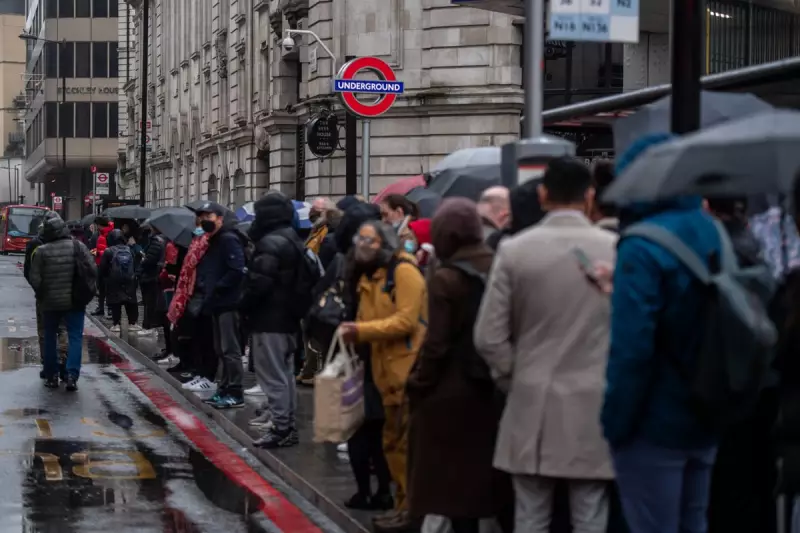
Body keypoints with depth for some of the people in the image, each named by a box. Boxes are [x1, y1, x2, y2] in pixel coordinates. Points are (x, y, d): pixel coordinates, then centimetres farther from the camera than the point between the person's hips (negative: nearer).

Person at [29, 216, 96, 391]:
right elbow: (93, 270, -9)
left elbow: (34, 278, -8)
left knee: (50, 337, 15)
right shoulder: (77, 246, -6)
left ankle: (51, 376, 18)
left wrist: (41, 295, 9)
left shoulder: (42, 251, -8)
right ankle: (72, 375, -11)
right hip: (74, 300, 0)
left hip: (50, 302, 0)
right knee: (75, 337, 3)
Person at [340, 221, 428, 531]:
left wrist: (362, 330, -20)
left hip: (409, 370, -9)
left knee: (408, 442, -6)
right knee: (394, 442, 14)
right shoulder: (369, 277, 16)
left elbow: (406, 320, -20)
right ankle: (404, 503, 24)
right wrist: (354, 331, -1)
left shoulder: (404, 271, -12)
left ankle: (412, 507, 1)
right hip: (388, 372, 9)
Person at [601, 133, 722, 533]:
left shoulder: (642, 247, -18)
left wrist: (616, 422, -13)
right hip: (704, 419, 8)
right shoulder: (713, 236, 6)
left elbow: (631, 347, -22)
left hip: (654, 424, -7)